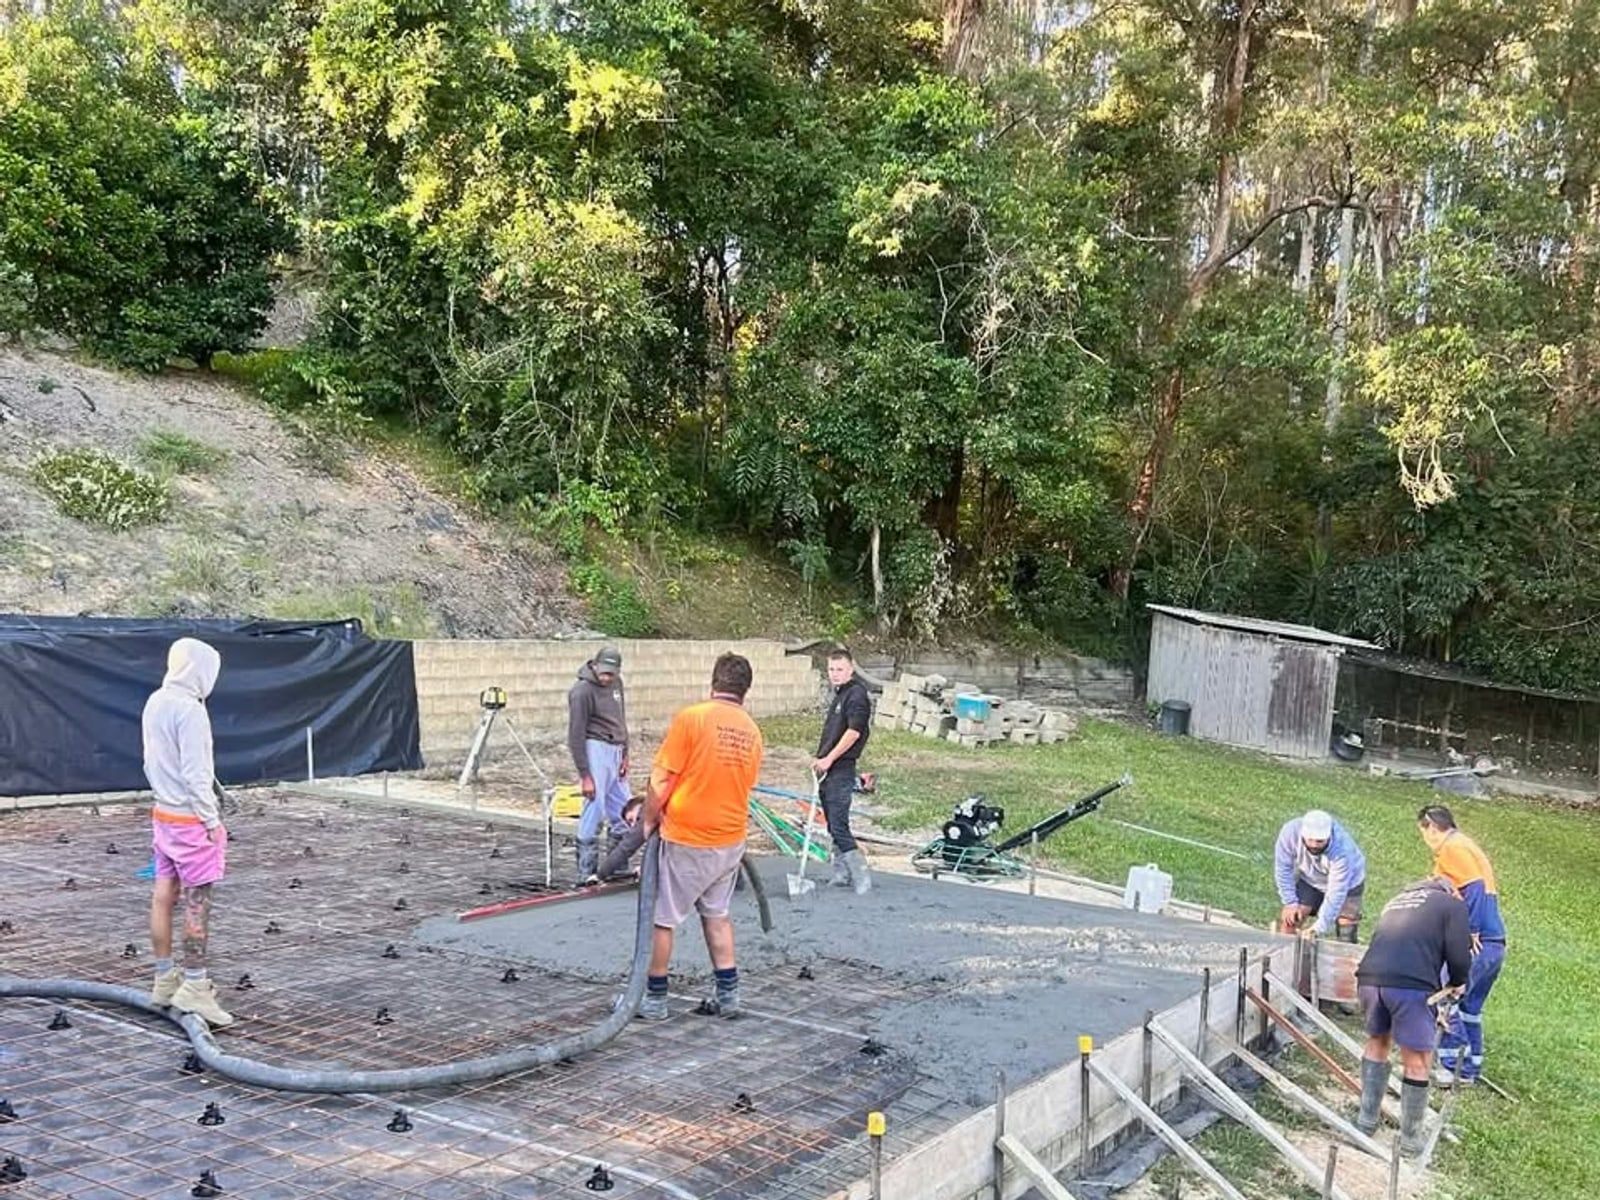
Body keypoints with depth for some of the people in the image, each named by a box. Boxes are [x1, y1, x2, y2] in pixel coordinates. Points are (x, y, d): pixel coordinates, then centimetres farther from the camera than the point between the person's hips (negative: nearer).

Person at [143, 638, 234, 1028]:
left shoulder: (155, 702, 8)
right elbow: (195, 773, -20)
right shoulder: (190, 709, -19)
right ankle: (194, 987, -2)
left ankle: (165, 979, 21)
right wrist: (212, 820, -14)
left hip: (163, 814, 9)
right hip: (190, 819, -9)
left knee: (164, 897, 13)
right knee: (197, 902, -5)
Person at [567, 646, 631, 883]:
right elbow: (576, 736, -13)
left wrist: (625, 754, 13)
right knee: (594, 810, -9)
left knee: (623, 812, 10)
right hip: (595, 750, -8)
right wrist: (584, 775, -14)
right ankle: (587, 872, -2)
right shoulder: (582, 691, -13)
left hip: (615, 751, 8)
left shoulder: (616, 683, 9)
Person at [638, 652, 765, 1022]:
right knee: (717, 914, 21)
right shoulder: (752, 732, 3)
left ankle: (654, 999, 16)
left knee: (661, 918, 8)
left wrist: (648, 822, 0)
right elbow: (744, 786, 11)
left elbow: (662, 780, -15)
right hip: (730, 841, 6)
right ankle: (728, 995, 22)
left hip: (686, 841, -6)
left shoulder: (691, 718, -15)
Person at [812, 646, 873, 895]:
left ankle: (861, 876, -7)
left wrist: (828, 759, -18)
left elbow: (854, 732, -19)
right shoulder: (840, 694, 18)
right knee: (833, 825, 13)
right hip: (829, 770, 10)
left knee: (839, 826, -12)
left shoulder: (857, 695, -11)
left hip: (841, 769, -10)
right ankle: (841, 874, 21)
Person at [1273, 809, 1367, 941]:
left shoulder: (1342, 850, -40)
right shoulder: (1290, 832, -33)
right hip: (1309, 880, 3)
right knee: (1289, 919, -5)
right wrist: (1290, 902, -17)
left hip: (1347, 883, -3)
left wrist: (1320, 927, -41)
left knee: (1346, 938, -7)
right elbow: (1283, 868, -19)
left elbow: (1336, 892, -37)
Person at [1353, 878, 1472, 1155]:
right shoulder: (1452, 904, 14)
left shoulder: (1395, 901, 31)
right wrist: (1457, 983, 23)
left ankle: (1366, 1119, 33)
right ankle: (1410, 1139, 16)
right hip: (1411, 984, -5)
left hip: (1369, 978, 5)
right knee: (1416, 1062, 8)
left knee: (1377, 1042, 27)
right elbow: (1459, 955, 4)